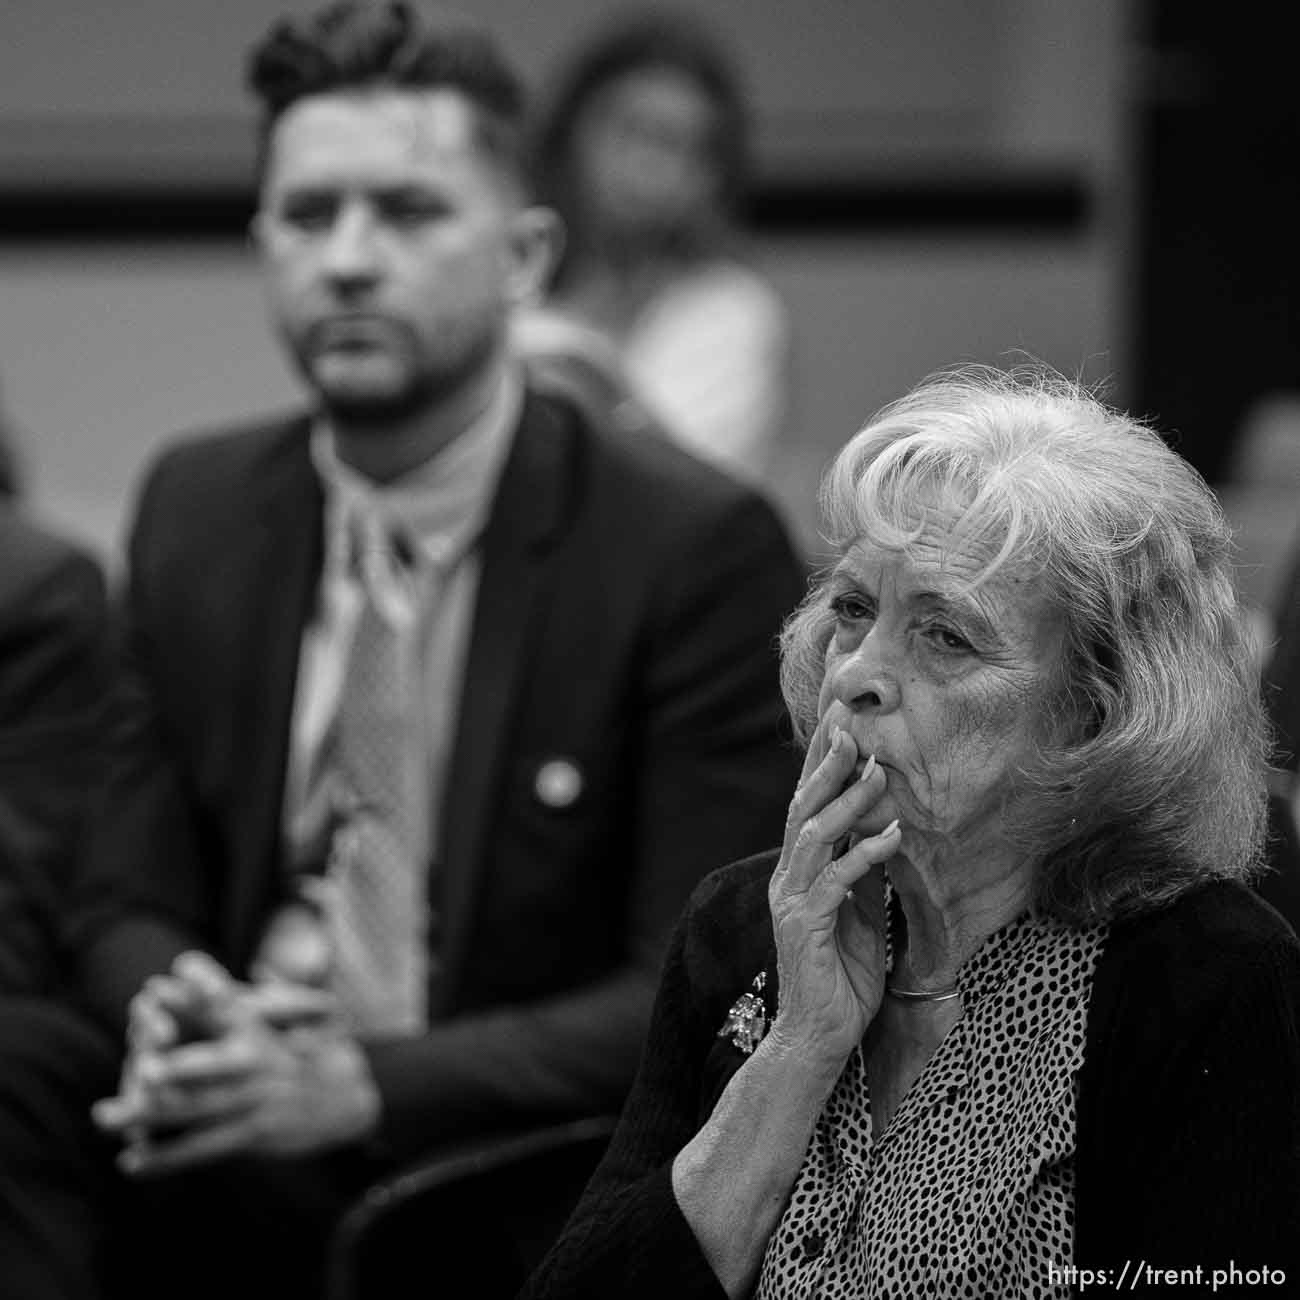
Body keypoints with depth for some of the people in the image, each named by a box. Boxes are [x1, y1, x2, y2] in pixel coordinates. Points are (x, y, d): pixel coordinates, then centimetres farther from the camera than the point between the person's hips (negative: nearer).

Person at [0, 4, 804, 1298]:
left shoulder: (696, 547, -9)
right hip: (227, 1174, 5)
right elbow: (127, 900, 11)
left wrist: (364, 1085, -23)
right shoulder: (196, 508, 7)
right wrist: (172, 1013, -14)